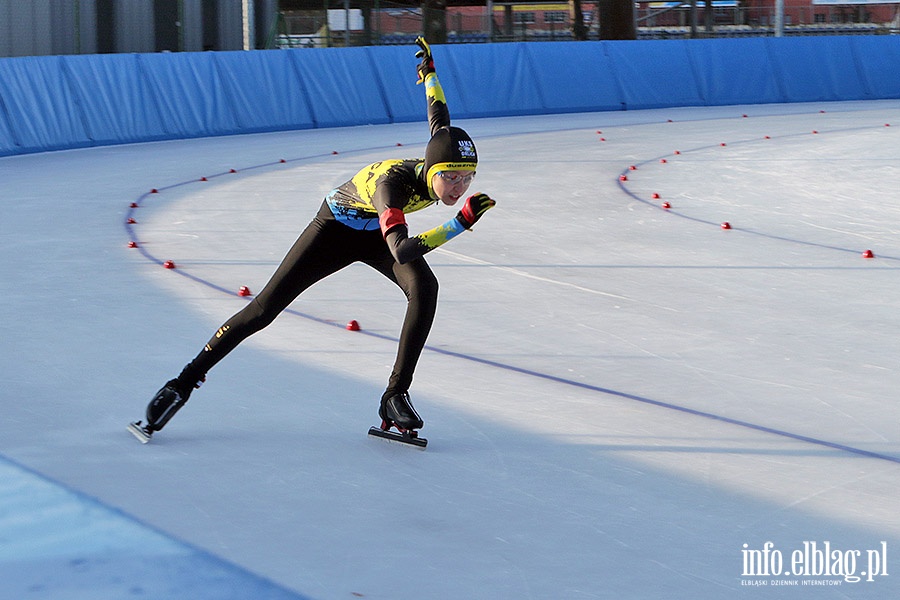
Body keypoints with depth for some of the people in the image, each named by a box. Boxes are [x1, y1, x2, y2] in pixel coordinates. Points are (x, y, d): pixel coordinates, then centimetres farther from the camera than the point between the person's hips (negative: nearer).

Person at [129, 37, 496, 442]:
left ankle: (396, 396, -17)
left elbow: (439, 120, -1)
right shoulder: (392, 181, -43)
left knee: (425, 287, -25)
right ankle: (185, 382, 8)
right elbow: (402, 251, -56)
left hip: (380, 232, 5)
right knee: (264, 308, -5)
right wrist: (461, 223, -60)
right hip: (337, 227, -5)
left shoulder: (442, 161, -25)